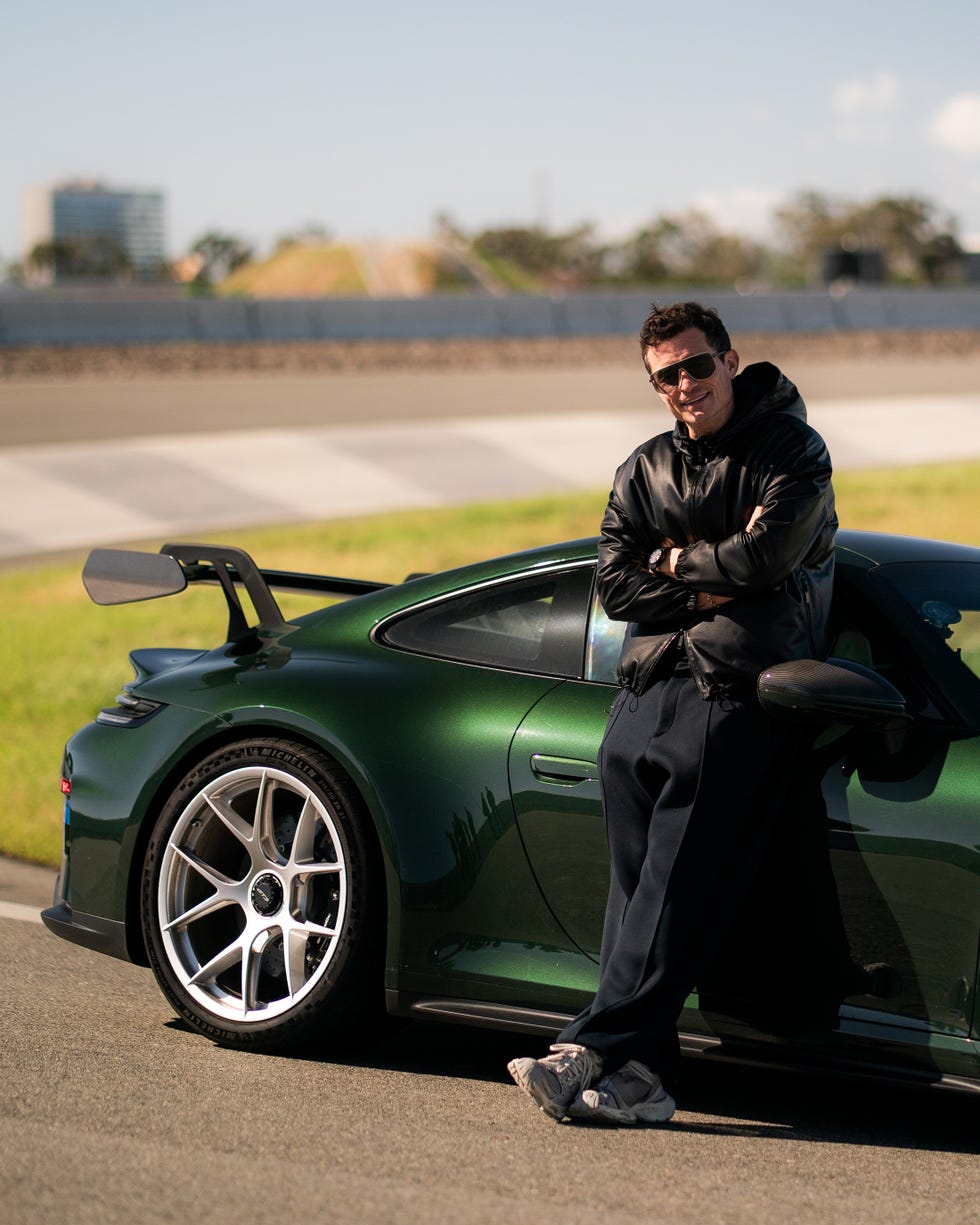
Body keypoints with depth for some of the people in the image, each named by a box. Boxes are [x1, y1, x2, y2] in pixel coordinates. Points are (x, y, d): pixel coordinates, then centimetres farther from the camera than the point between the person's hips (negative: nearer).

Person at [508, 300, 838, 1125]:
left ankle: (593, 1051, -17)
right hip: (647, 692, 6)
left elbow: (765, 555, -11)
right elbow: (617, 586, 10)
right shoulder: (647, 469, 21)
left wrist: (675, 561, 3)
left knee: (678, 887, -14)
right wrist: (709, 586, -4)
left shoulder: (791, 450, 4)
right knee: (635, 890, -3)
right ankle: (639, 1075, -6)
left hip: (738, 693, -6)